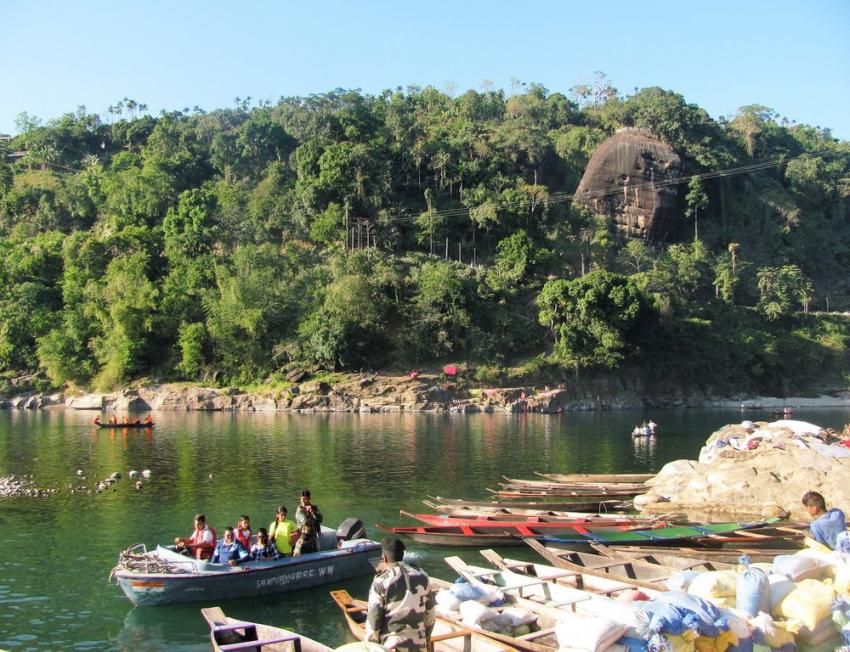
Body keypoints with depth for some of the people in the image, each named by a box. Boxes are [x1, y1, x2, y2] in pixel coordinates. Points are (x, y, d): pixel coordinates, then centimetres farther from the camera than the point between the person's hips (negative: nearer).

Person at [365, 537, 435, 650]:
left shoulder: (381, 582, -11)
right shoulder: (421, 576, 1)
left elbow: (374, 616, -9)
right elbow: (431, 612, 9)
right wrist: (426, 636, 22)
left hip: (390, 645, -3)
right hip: (418, 643, 4)